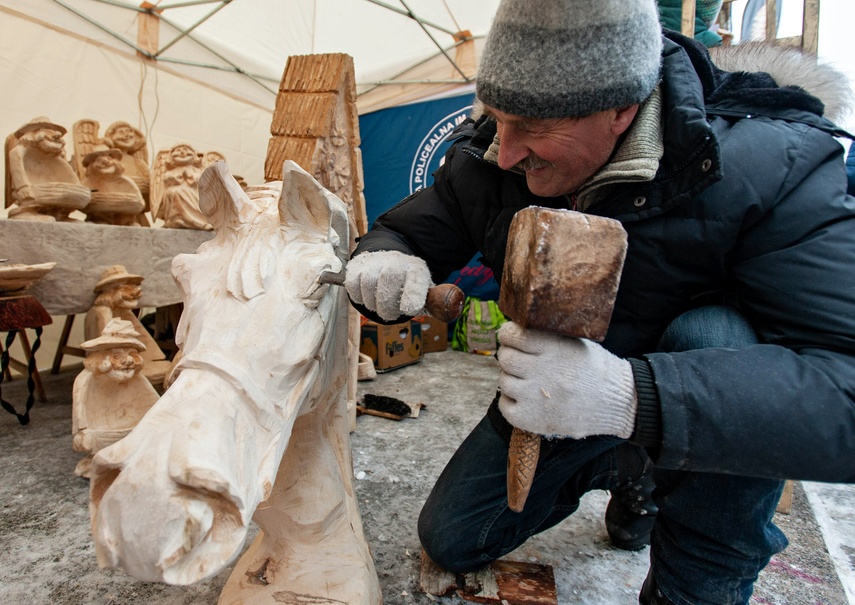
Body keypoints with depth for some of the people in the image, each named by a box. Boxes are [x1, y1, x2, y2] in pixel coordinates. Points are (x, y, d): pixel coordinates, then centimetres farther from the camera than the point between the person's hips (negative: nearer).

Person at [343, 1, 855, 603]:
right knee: (451, 541, 9)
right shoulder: (484, 162, -17)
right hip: (555, 393, 5)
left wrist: (633, 397, -54)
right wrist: (383, 262, -31)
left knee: (712, 333, -39)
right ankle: (629, 472, 27)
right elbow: (400, 233, -5)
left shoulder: (767, 166, -31)